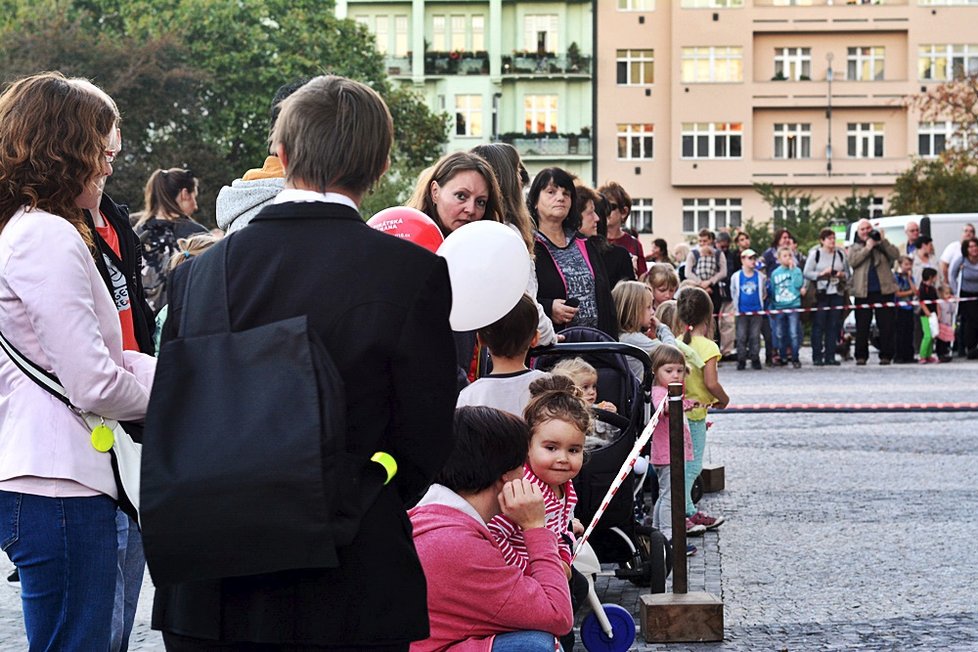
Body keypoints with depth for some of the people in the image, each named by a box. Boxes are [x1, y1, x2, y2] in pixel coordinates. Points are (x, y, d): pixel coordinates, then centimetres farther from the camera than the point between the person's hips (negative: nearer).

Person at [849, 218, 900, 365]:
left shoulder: (882, 244, 14)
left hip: (883, 290, 0)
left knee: (886, 325, -2)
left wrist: (883, 241, -9)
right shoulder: (854, 247, 13)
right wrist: (868, 248, -11)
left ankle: (886, 355, 3)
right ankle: (861, 356, 5)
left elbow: (895, 255, -1)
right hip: (863, 291, 0)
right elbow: (853, 261, -7)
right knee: (862, 325, 0)